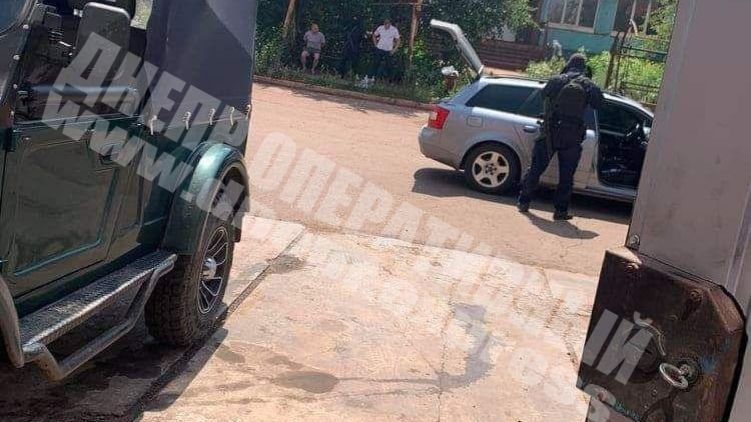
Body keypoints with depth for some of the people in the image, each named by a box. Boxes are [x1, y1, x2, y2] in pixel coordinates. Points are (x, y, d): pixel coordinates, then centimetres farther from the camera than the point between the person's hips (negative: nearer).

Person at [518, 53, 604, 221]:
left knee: (536, 169, 10)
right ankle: (561, 210, 9)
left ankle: (524, 202, 14)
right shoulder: (587, 84, -2)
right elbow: (598, 103, 4)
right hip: (572, 137, 0)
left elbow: (543, 95, 10)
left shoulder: (555, 80, -1)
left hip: (550, 133, 1)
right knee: (566, 176, 7)